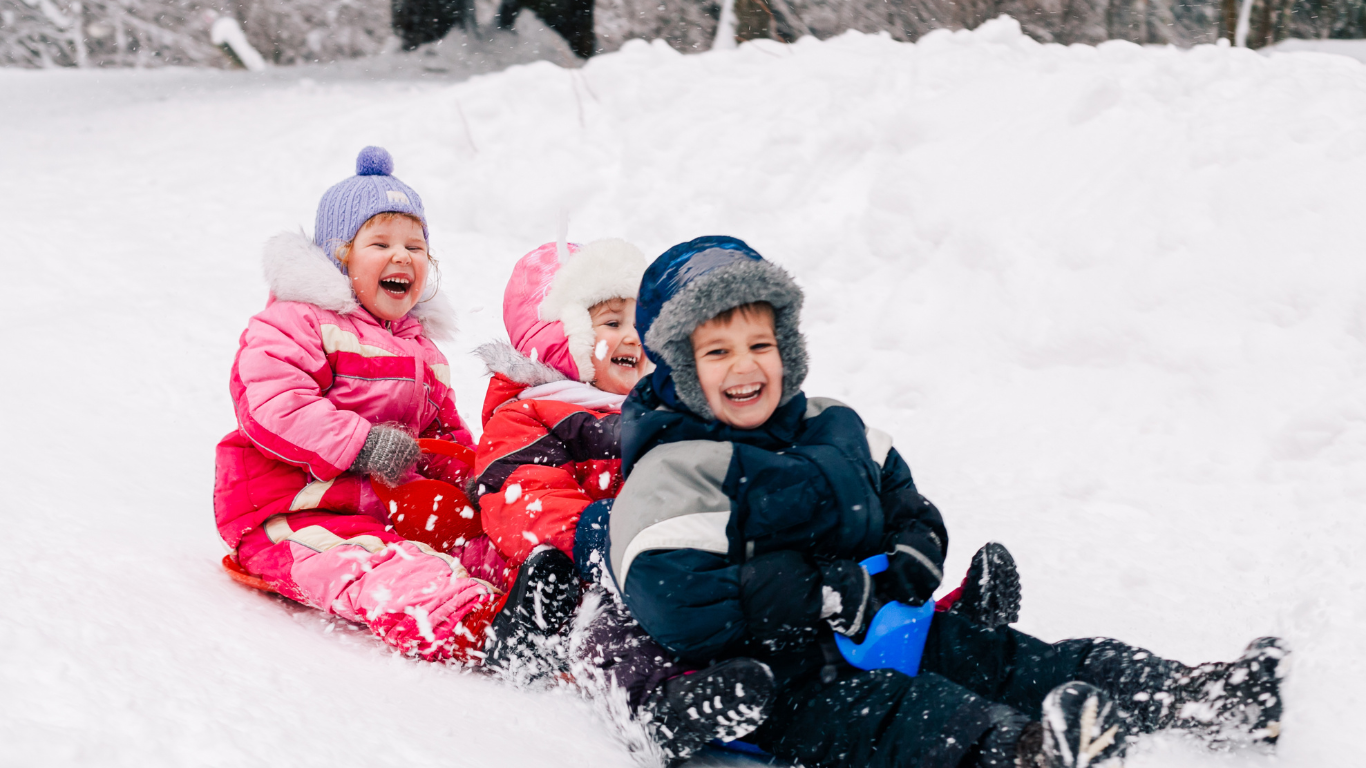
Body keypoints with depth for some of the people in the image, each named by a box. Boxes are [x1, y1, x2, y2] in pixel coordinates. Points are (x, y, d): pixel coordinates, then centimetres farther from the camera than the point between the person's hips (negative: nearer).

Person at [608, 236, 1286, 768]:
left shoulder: (832, 426, 13)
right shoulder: (671, 474, -12)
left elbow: (905, 501, 25)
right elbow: (675, 605, -25)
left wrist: (915, 549, -2)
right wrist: (832, 593, -21)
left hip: (881, 633, 8)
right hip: (773, 680, -8)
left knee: (1010, 661, -8)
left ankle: (1200, 698, -16)